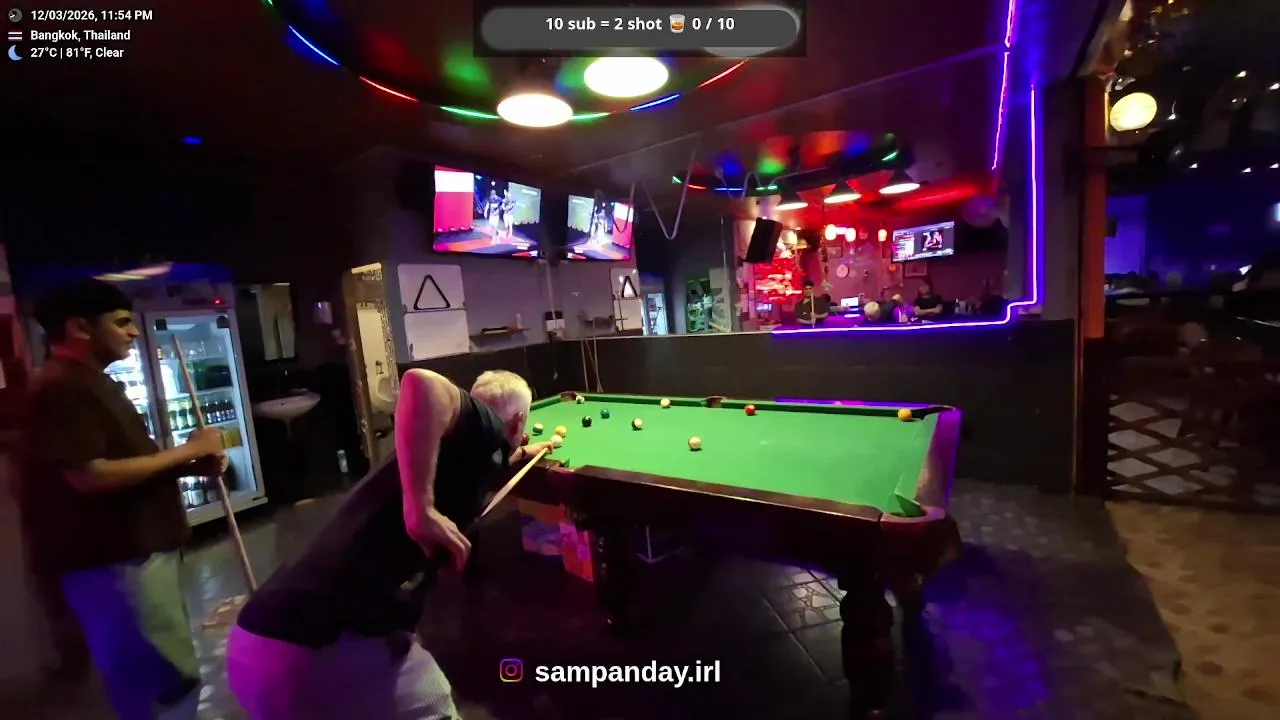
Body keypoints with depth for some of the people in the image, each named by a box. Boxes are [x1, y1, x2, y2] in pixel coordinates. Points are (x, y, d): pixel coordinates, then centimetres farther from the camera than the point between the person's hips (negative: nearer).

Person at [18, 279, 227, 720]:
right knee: (169, 680, 0)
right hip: (112, 560, -10)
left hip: (139, 548, 10)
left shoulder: (91, 384, 15)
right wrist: (186, 451, -18)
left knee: (171, 674, 22)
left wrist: (193, 466, 3)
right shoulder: (61, 387, -18)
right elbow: (90, 475, -25)